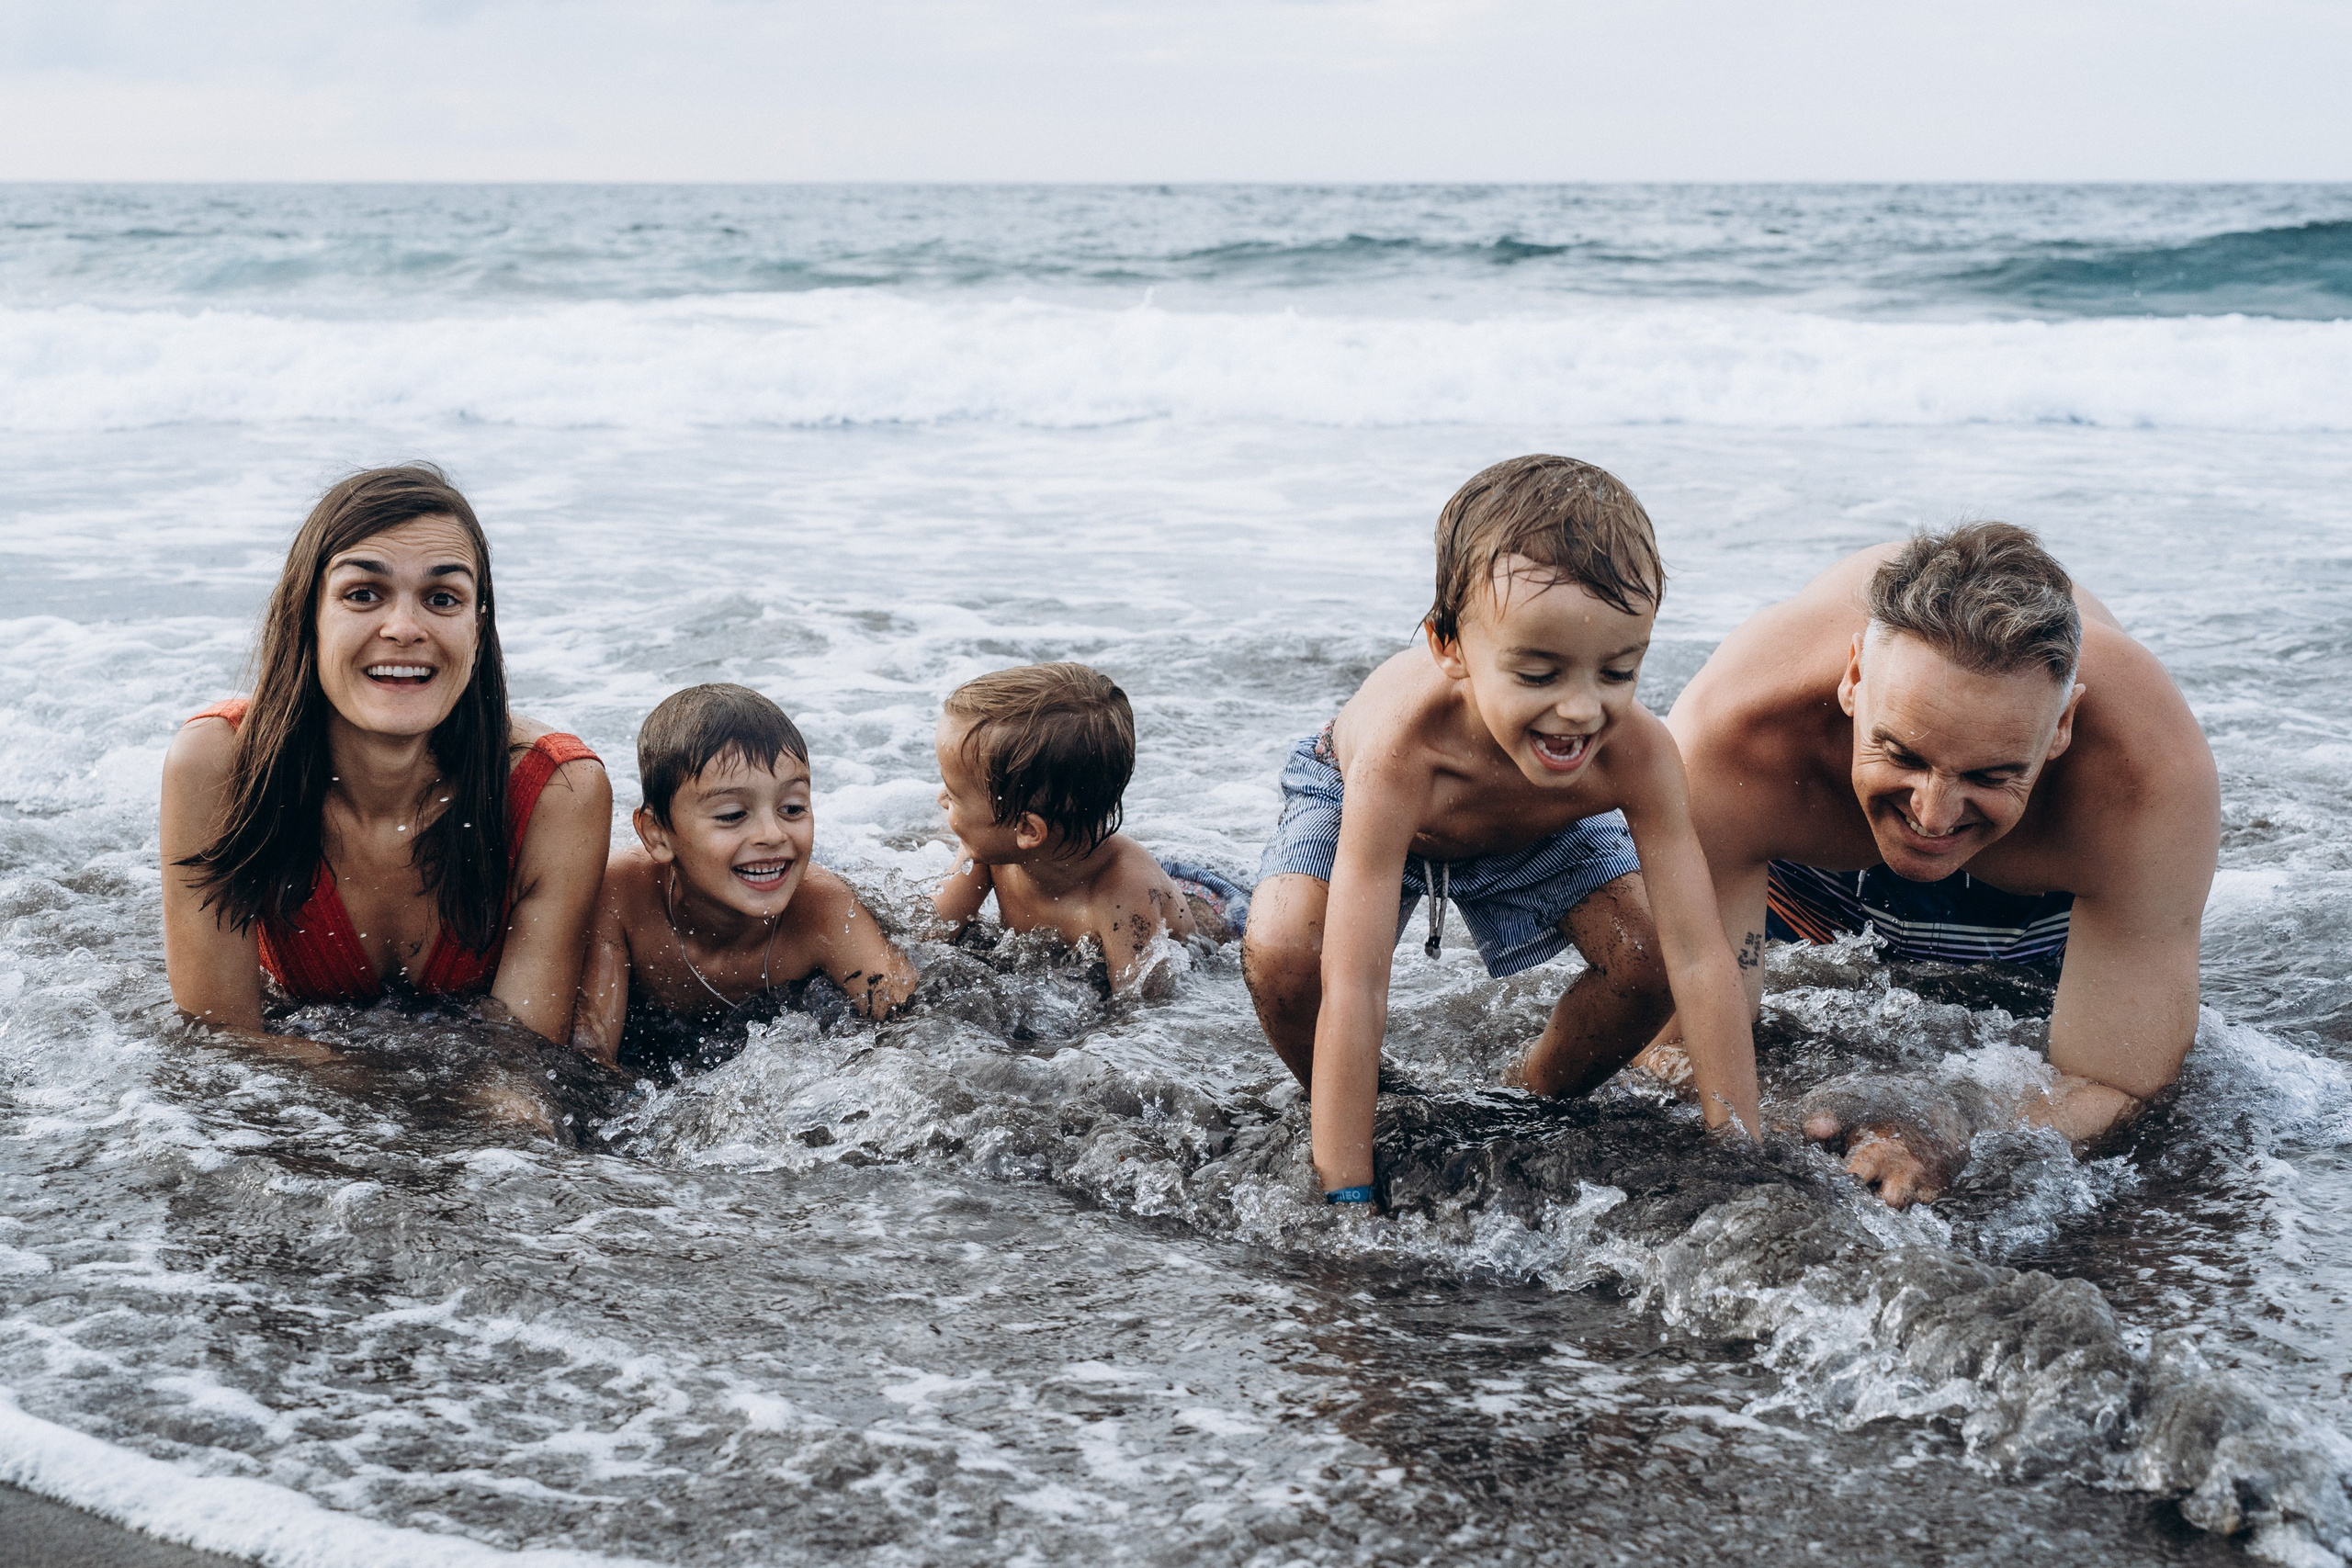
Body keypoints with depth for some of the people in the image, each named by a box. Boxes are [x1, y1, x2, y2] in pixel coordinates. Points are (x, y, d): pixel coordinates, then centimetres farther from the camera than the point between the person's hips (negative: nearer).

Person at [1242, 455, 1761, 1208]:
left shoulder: (1637, 754, -39)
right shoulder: (1404, 748, -47)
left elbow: (1699, 960, -36)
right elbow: (1353, 990, -47)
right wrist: (1347, 1197, -48)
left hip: (1537, 828, 3)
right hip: (1356, 803, -3)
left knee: (1645, 961, -17)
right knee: (1283, 953, -30)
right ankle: (1333, 1116, 3)